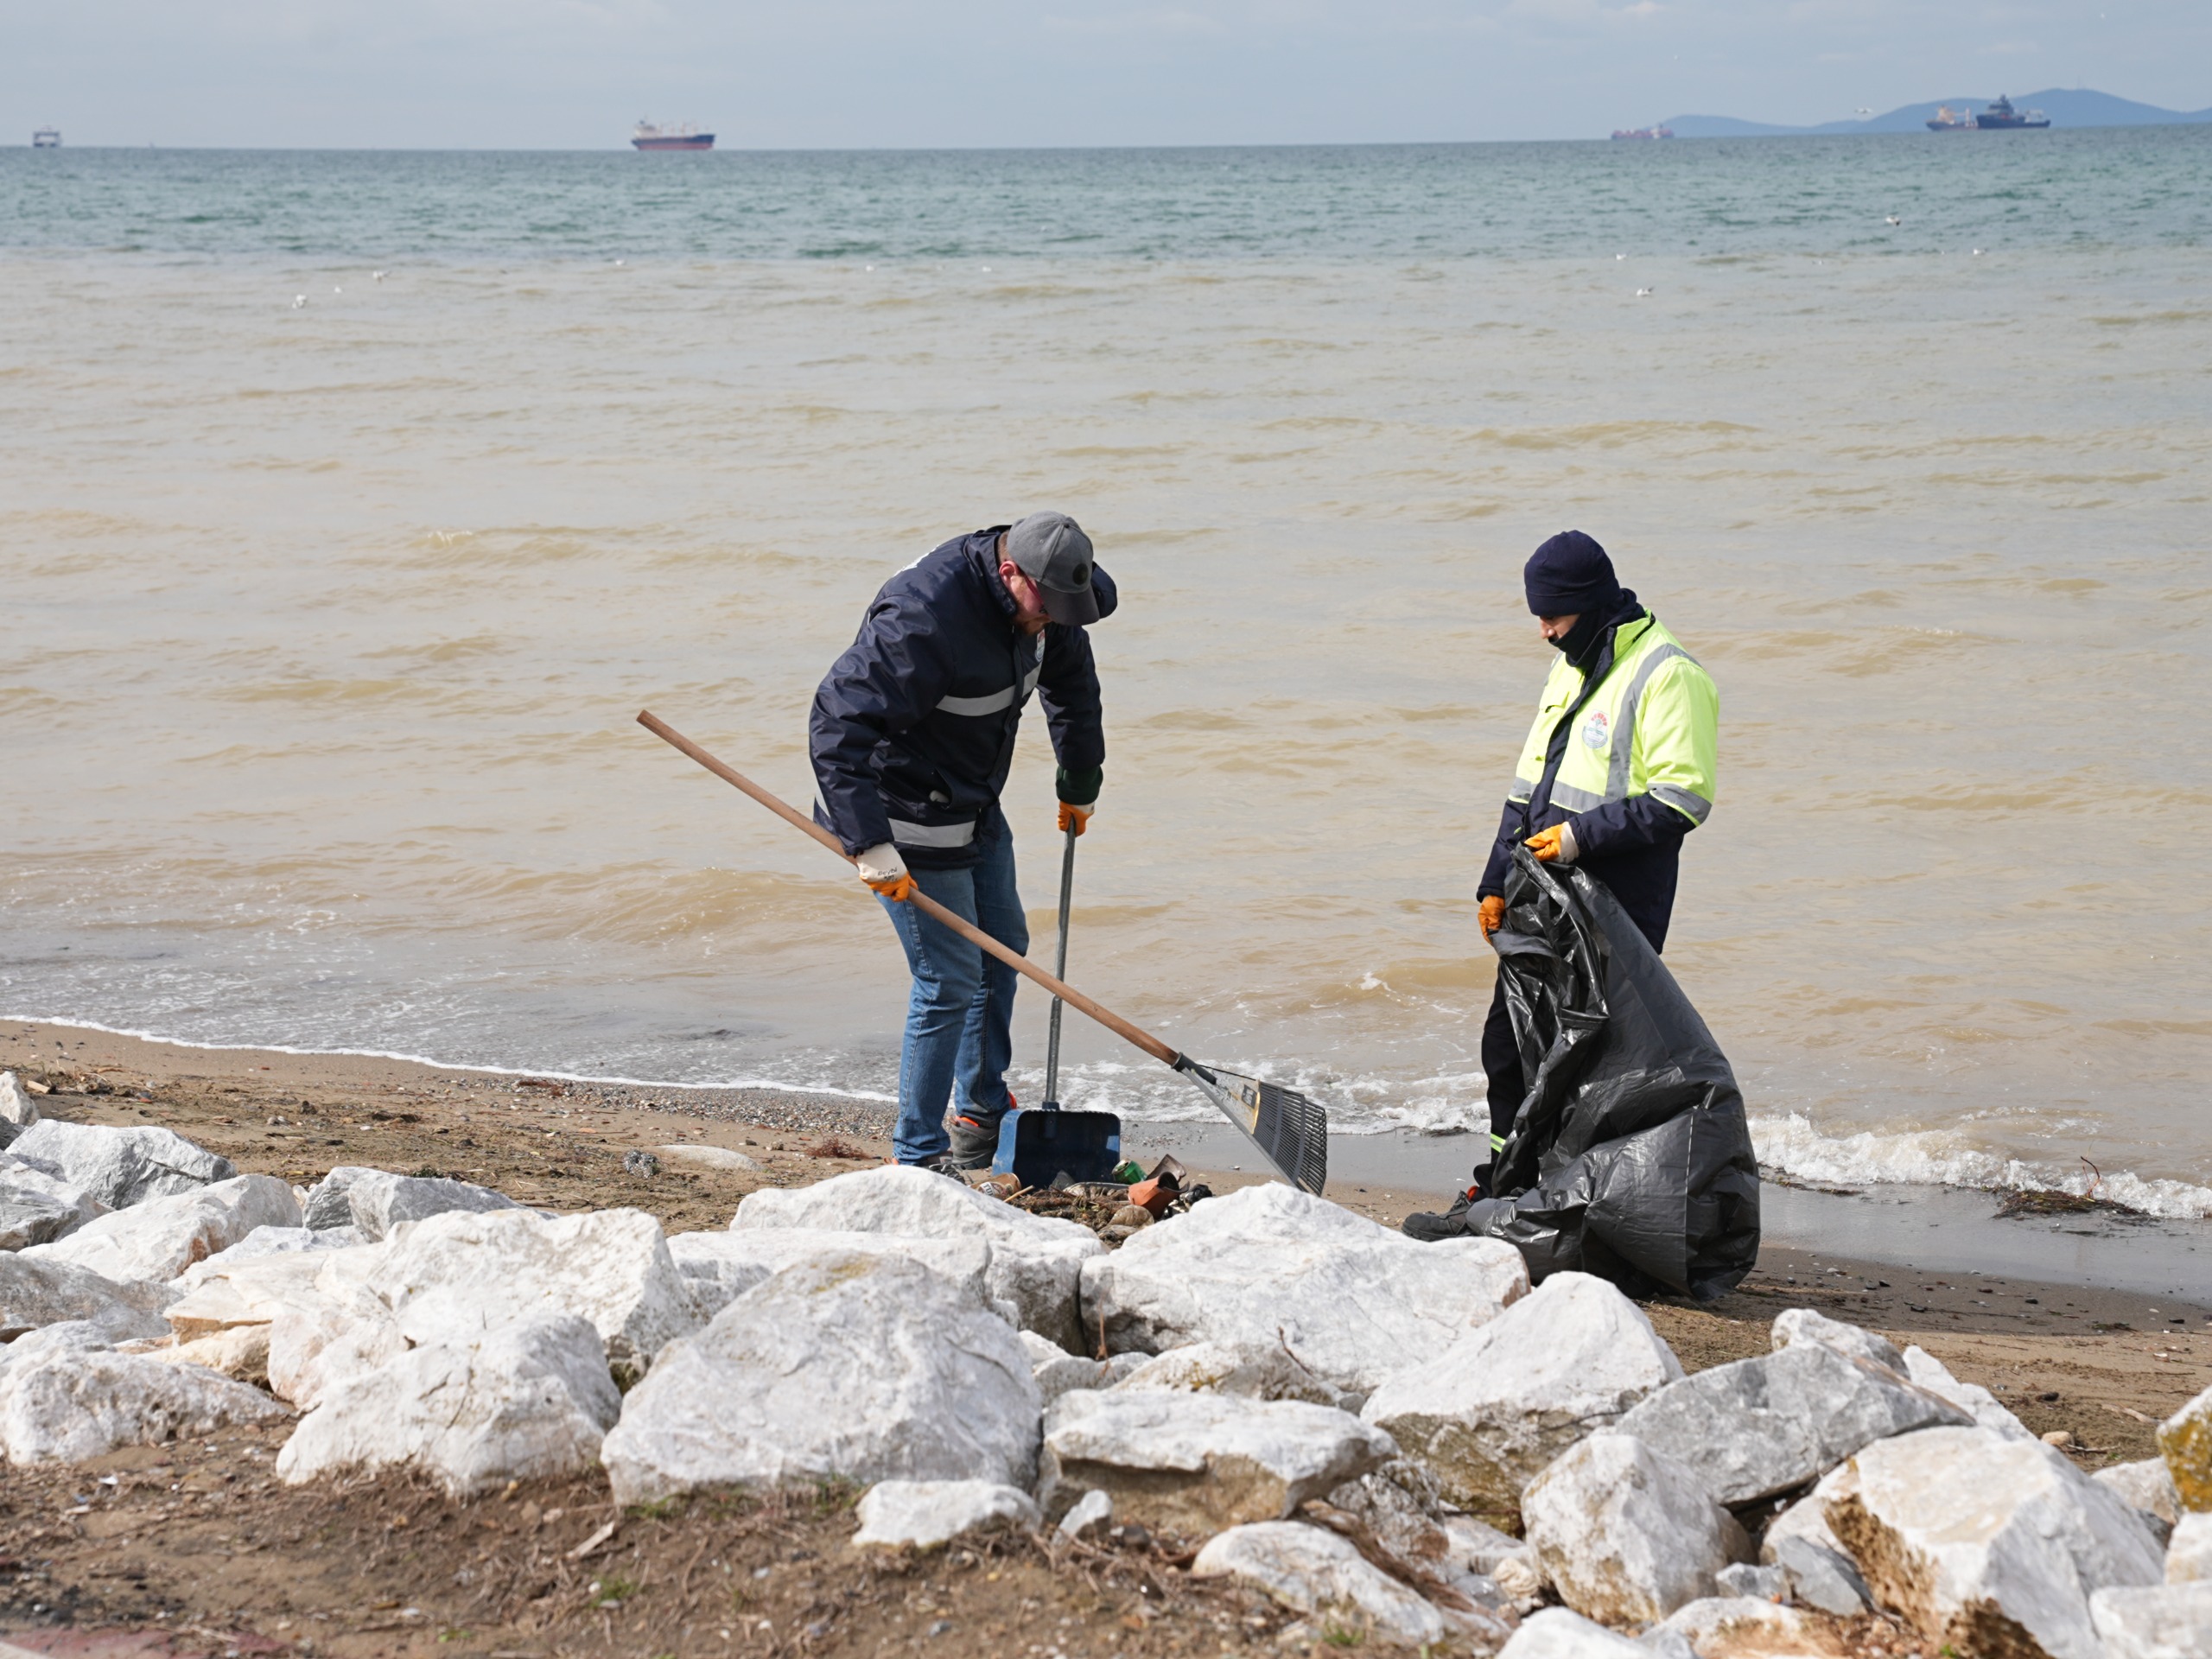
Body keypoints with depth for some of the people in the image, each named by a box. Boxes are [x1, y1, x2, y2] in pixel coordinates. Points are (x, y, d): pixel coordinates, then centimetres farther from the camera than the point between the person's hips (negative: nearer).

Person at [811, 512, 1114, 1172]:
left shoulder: (1035, 602, -5)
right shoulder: (924, 618, -33)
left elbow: (1071, 678, 18)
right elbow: (838, 726, -35)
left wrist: (1081, 783, 26)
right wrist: (870, 845, -39)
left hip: (976, 811, 9)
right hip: (910, 820, -9)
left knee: (1003, 951, 21)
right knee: (949, 981, -8)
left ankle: (982, 1112, 38)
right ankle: (918, 1154, 4)